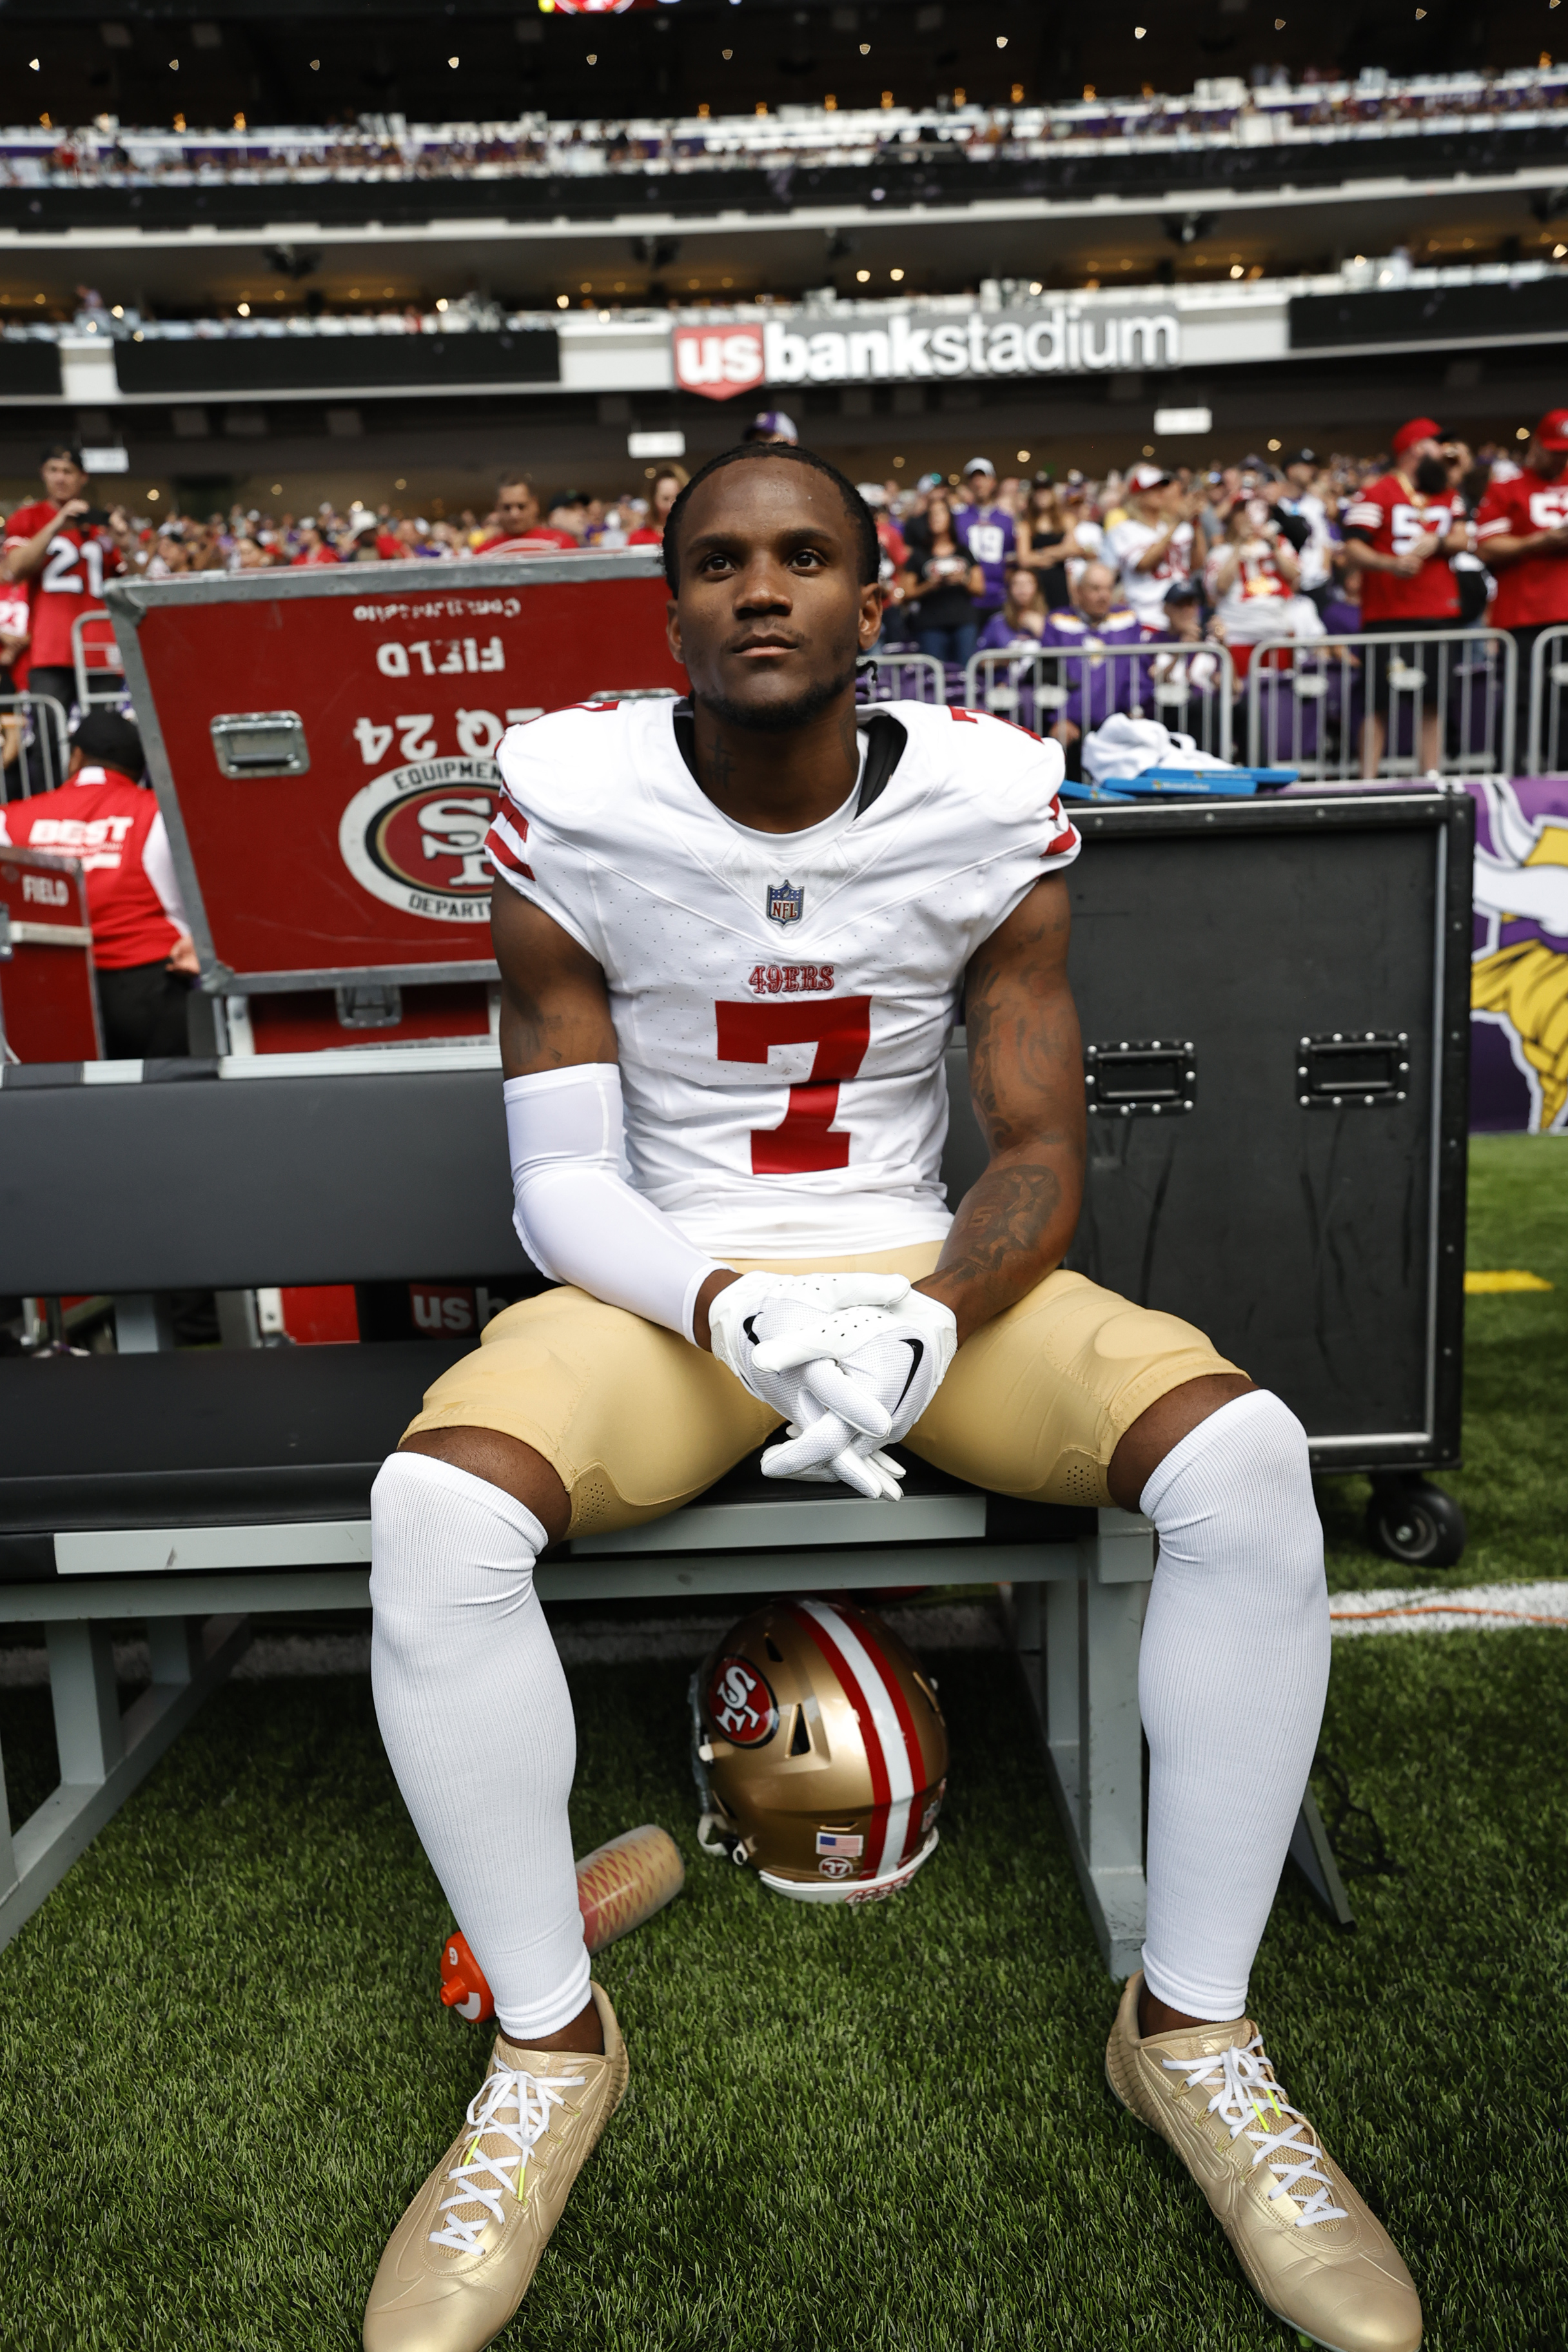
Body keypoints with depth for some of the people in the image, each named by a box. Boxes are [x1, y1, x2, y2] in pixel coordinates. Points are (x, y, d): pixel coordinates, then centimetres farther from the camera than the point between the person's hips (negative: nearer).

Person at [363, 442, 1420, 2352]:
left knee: (1246, 1458, -24)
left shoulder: (989, 804, -5)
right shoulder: (572, 810, -7)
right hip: (671, 1287, 0)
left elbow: (1039, 1158, -3)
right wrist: (734, 1313, -26)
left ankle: (1191, 2023, -2)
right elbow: (561, 1181, -6)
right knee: (433, 1513, -30)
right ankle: (549, 2041, -3)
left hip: (925, 1274, 1)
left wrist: (929, 1318, -24)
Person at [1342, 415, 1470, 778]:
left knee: (1434, 700, 5)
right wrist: (1390, 563, -27)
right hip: (1389, 616, -6)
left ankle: (1432, 778, 9)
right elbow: (1353, 552, -10)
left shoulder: (1447, 496, 21)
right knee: (1379, 703, -8)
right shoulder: (1375, 494, -1)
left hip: (1441, 613, 6)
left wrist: (1436, 542, -12)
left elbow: (1462, 539, 9)